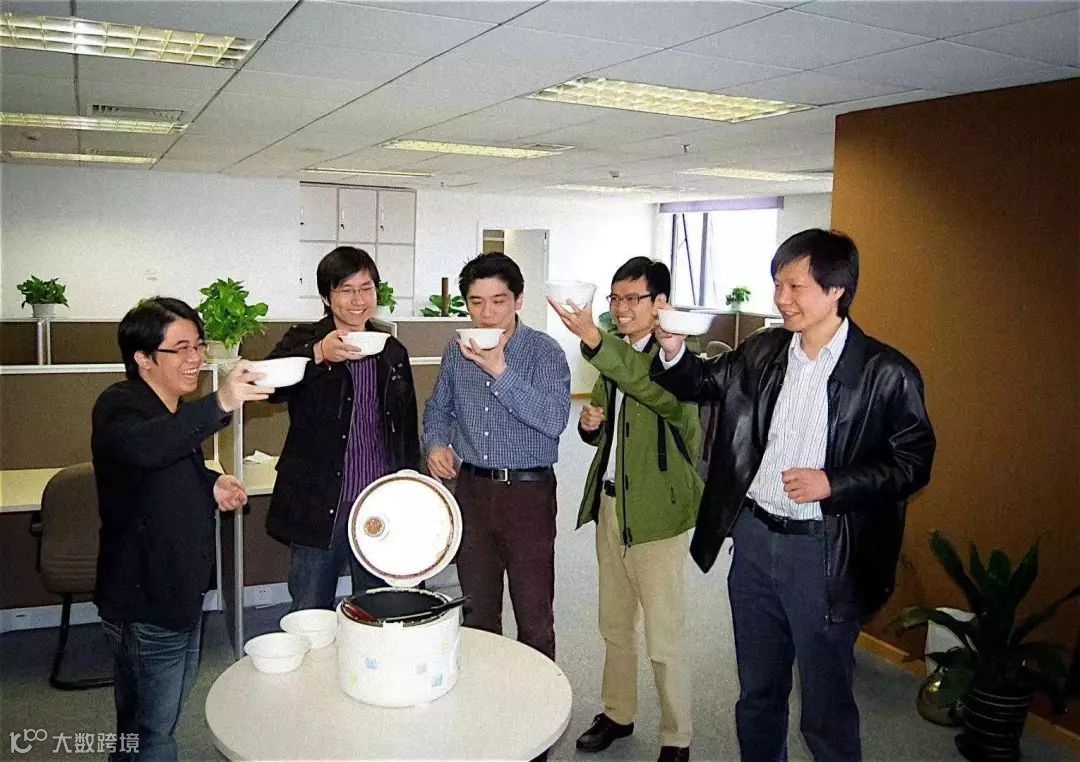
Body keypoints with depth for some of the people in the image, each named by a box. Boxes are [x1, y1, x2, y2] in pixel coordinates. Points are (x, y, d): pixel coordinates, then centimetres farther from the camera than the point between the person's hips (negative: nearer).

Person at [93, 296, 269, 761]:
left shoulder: (178, 411, 8)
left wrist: (212, 484, 3)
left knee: (165, 717, 25)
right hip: (143, 600, -9)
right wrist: (220, 405, -57)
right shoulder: (119, 406, -20)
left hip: (181, 589, 9)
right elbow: (142, 447, -45)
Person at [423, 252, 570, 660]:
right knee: (476, 611, 17)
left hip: (528, 491, -4)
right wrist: (436, 444, -1)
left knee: (534, 617, 3)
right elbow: (438, 409, 19)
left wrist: (499, 371, -27)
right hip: (472, 488, 5)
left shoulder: (544, 351, -9)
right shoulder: (456, 352, 6)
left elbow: (554, 419, -23)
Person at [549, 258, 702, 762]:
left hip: (656, 509, -7)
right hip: (609, 501, 7)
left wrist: (594, 341, -45)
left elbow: (665, 392, -37)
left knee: (663, 636, 2)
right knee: (614, 624, 20)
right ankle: (618, 713, 38)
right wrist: (590, 423, -2)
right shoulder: (612, 355, 9)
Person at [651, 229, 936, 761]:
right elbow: (701, 384, 15)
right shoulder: (763, 352, 3)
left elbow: (914, 460, -8)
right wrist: (672, 350, -6)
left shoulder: (886, 373, -12)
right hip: (753, 537, 5)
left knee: (826, 712, 10)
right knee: (757, 694, 21)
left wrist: (833, 483, -20)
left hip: (825, 553, -5)